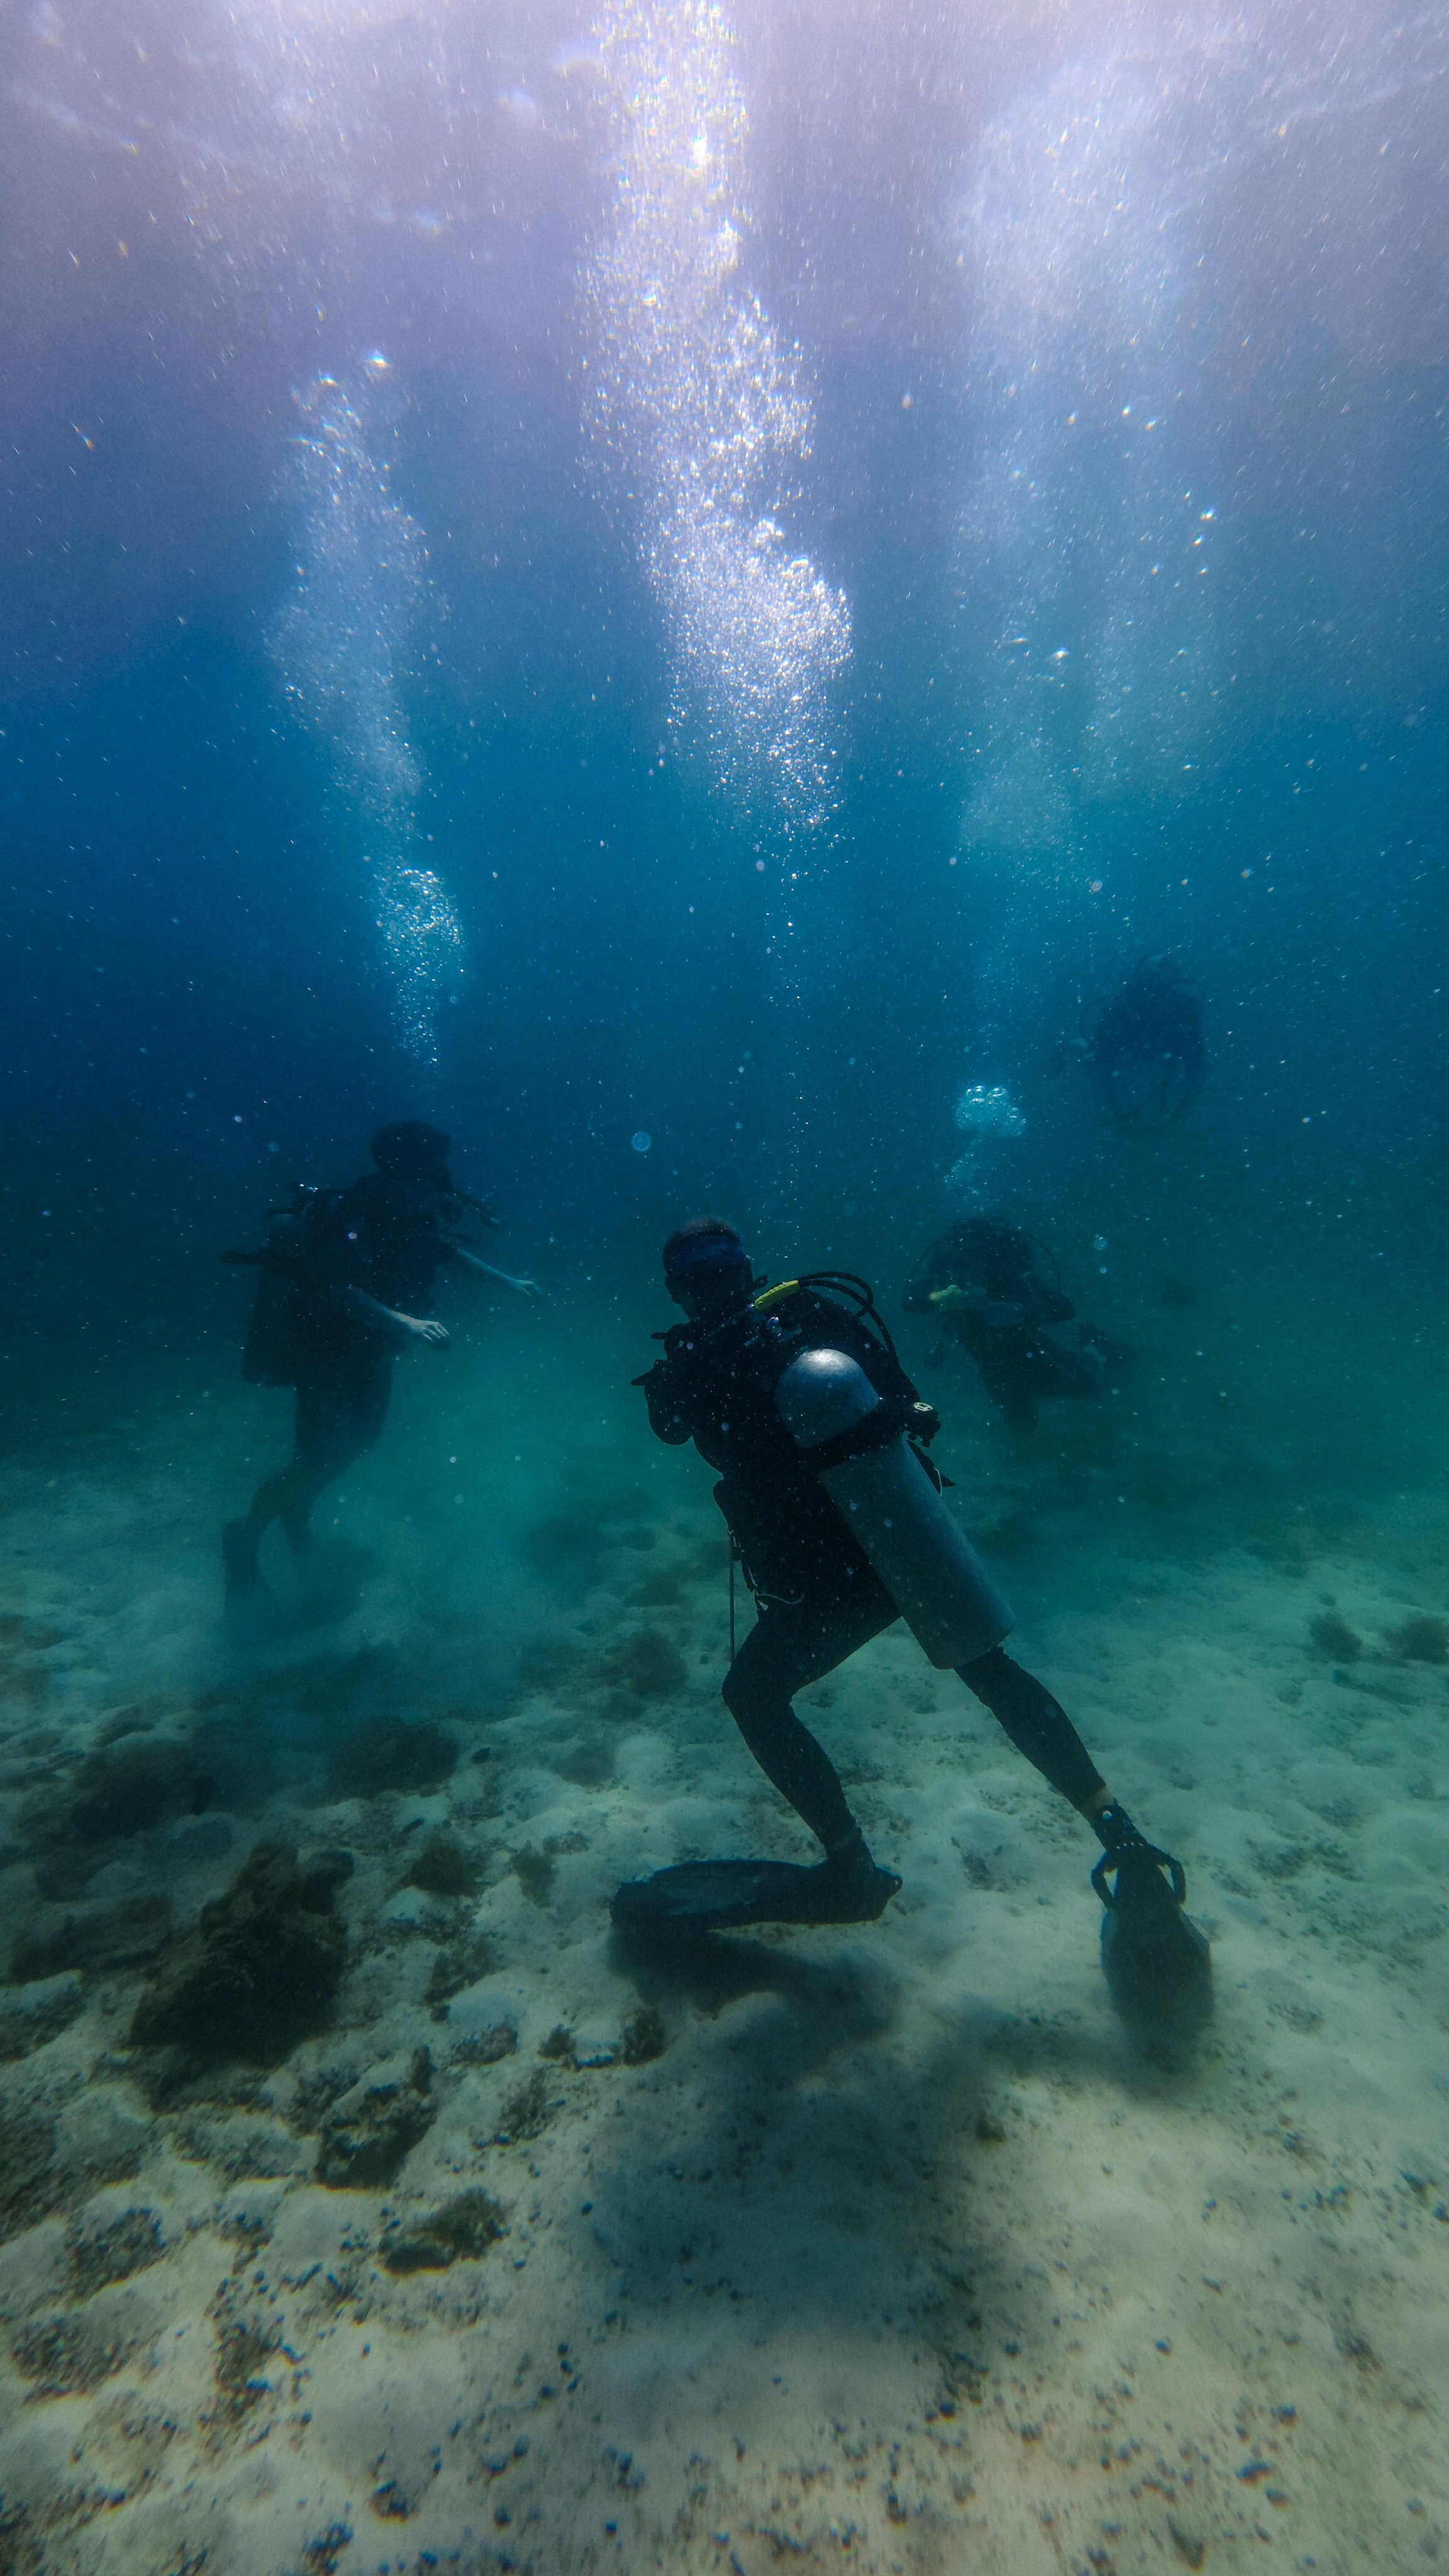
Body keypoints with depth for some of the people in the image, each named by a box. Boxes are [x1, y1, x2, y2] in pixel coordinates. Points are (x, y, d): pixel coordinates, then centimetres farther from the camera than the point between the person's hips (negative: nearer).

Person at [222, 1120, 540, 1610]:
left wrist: (509, 1281, 13)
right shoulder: (364, 1211, -30)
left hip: (371, 1347, 8)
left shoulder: (422, 1210, -6)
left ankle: (298, 1512, 49)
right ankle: (245, 1537, 21)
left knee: (360, 1437, 22)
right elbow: (338, 1289, -39)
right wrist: (405, 1324, -49)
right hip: (328, 1344, -8)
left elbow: (448, 1248, 14)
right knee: (320, 1460, -5)